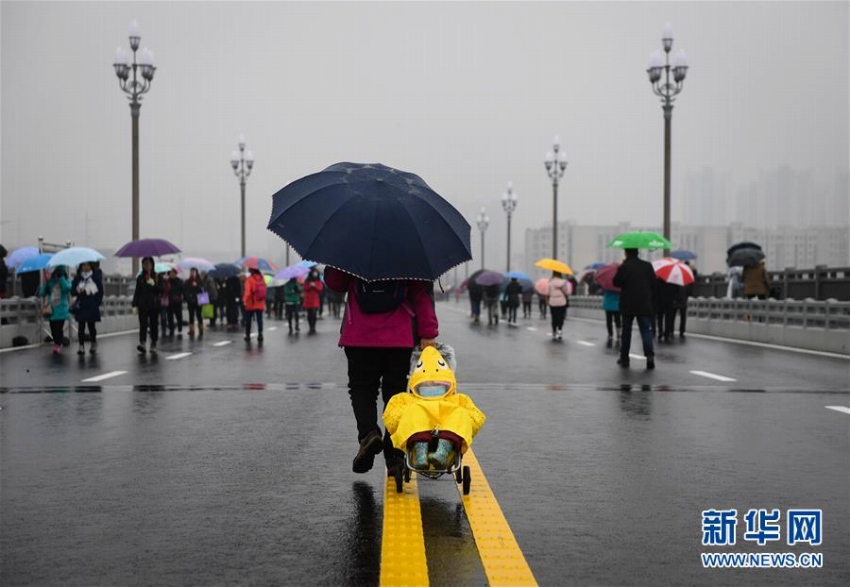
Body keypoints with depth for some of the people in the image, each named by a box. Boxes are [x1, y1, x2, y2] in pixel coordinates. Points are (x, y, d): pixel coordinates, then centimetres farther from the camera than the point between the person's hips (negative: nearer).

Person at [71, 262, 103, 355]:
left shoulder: (96, 277, 2)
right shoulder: (77, 278, 5)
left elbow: (101, 291, 7)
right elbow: (72, 290, 4)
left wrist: (98, 302, -1)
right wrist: (77, 290, -18)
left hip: (92, 307, -1)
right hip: (81, 307, 1)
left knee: (91, 326, 2)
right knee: (81, 327, -3)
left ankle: (93, 344, 20)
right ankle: (81, 346, 1)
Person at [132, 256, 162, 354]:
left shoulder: (157, 277, 4)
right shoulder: (140, 278, 8)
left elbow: (161, 290, -2)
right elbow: (137, 292, 8)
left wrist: (154, 284, -19)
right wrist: (134, 305, 1)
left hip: (154, 305, 0)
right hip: (143, 305, 0)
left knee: (154, 325, 4)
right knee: (143, 324, -13)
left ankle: (153, 346, 12)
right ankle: (142, 343, -25)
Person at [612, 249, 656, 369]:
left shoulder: (624, 267, -10)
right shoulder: (647, 265, 0)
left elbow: (616, 282, -7)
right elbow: (653, 282, 5)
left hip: (627, 305, -1)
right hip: (645, 305, 1)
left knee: (626, 331, 10)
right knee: (646, 330, 1)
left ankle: (624, 358, 14)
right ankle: (650, 355, -18)